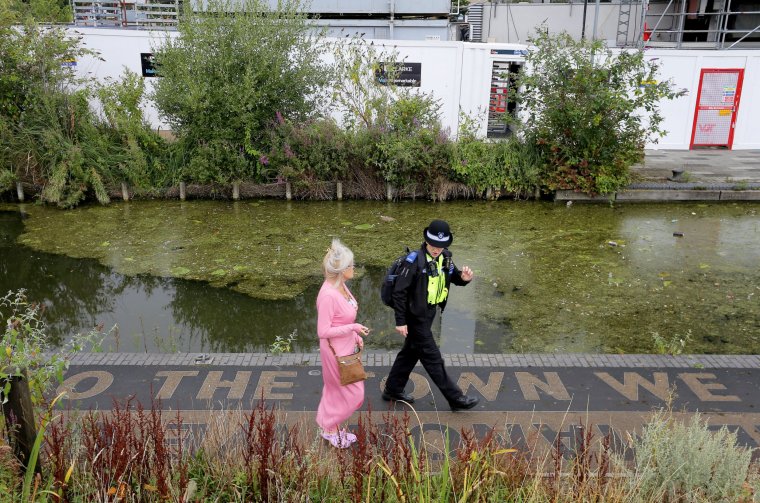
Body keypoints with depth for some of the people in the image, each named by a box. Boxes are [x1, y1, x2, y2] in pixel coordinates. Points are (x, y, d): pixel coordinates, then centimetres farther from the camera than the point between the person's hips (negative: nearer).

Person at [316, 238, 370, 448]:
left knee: (338, 392, 22)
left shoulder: (341, 285, -3)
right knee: (353, 393, 7)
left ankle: (331, 427, 39)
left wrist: (355, 336, 9)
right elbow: (323, 331, -25)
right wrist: (353, 327, -23)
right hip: (336, 350, -8)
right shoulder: (328, 295, -30)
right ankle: (330, 429, 27)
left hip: (347, 346, 8)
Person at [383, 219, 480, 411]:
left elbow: (454, 276, 10)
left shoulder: (444, 257, 0)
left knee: (411, 352, 19)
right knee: (433, 358, 2)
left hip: (429, 314, 8)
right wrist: (400, 321, -19)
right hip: (415, 316, -8)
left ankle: (393, 390, 35)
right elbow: (399, 291, -20)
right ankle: (455, 398, 13)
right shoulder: (415, 260, -23)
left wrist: (464, 277, -15)